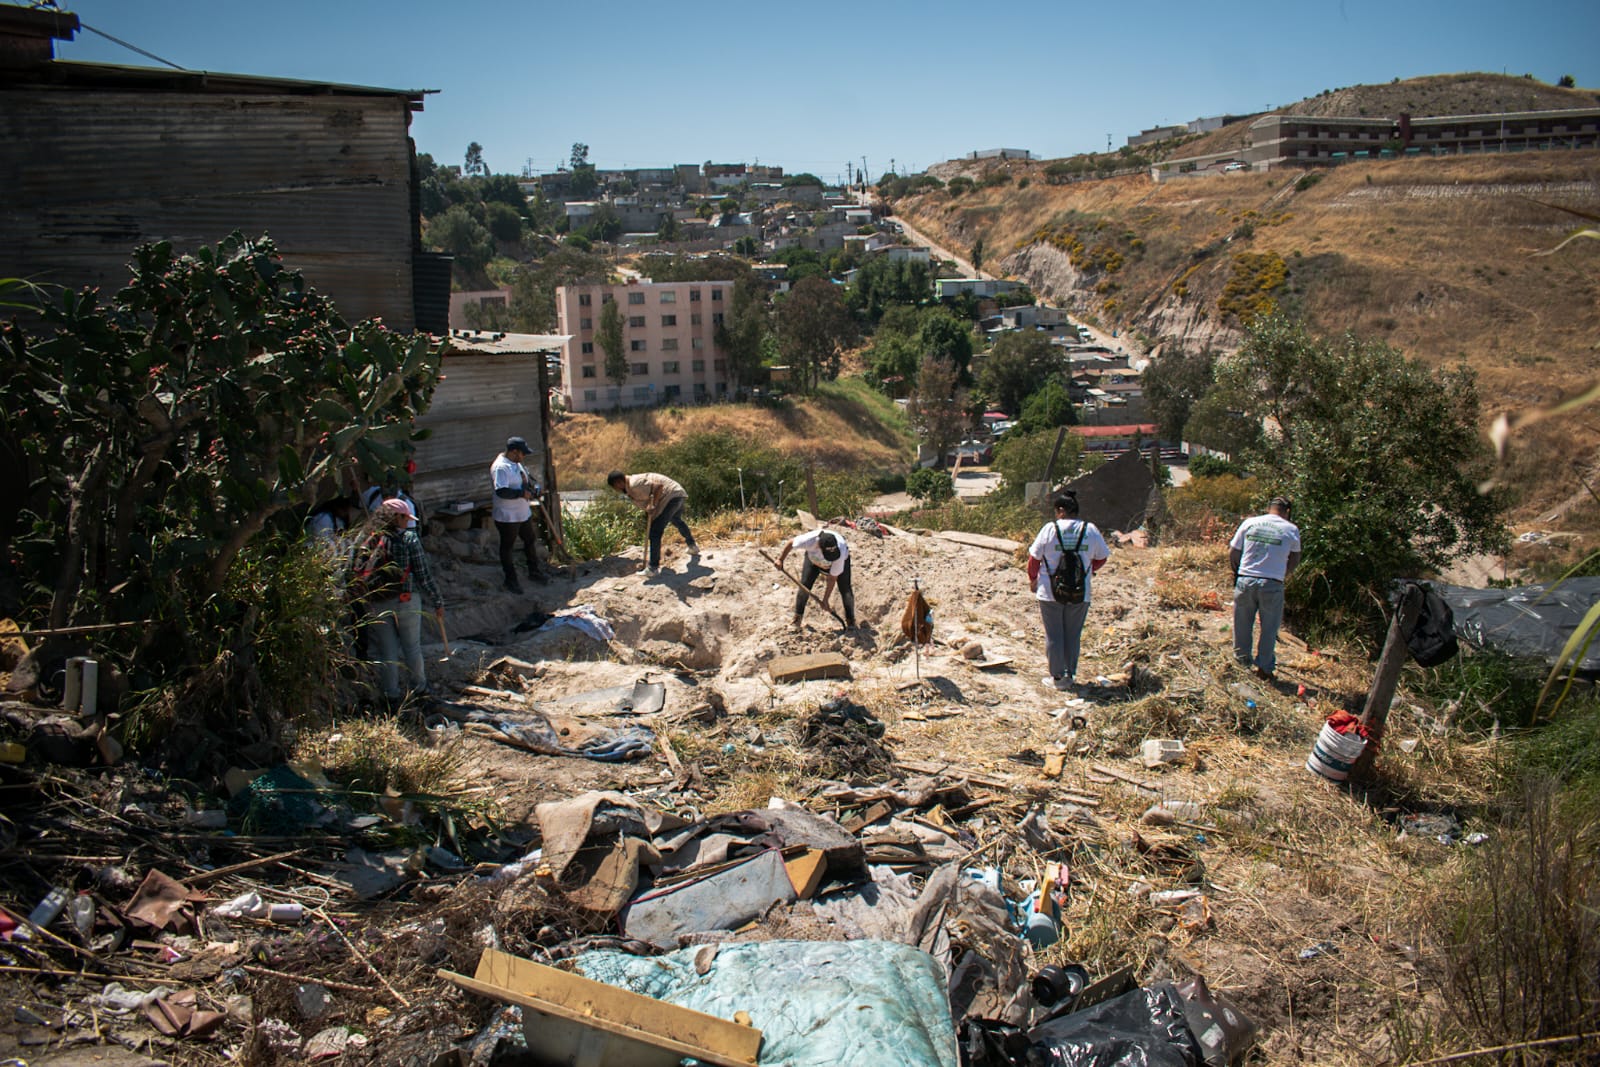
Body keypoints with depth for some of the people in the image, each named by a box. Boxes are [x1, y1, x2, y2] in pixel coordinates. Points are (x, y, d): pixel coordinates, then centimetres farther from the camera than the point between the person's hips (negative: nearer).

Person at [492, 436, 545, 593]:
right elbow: (501, 491, -33)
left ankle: (534, 571, 39)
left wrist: (534, 489, 2)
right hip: (507, 517, -10)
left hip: (524, 513, 10)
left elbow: (525, 479, 22)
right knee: (507, 547, 6)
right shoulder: (501, 467, -24)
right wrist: (522, 493, -29)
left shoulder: (516, 463, 7)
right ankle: (511, 581, 16)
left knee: (530, 541, 22)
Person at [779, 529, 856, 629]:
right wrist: (780, 559, -24)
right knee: (804, 585, -7)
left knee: (845, 589, -12)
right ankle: (797, 618, 8)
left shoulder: (840, 554, -43)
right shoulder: (810, 540, -44)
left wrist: (825, 600, -25)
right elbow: (791, 542, -24)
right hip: (813, 557, 2)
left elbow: (832, 578, -32)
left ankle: (851, 623, -1)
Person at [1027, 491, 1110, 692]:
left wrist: (1033, 579, 13)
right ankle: (1070, 675, 22)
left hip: (1050, 593, -2)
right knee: (1073, 635, 15)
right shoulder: (1091, 530, -4)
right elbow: (1101, 559, 6)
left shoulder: (1049, 529, -11)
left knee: (1054, 635, 9)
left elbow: (1034, 558, -4)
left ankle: (1057, 677, 15)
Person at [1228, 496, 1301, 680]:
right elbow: (1294, 559, 13)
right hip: (1272, 585, -2)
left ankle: (1242, 658, 32)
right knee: (1269, 628, 10)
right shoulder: (1291, 530, -2)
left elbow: (1233, 553, 4)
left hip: (1245, 581, 2)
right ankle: (1265, 666, 14)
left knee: (1242, 623, 18)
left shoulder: (1249, 523, 1)